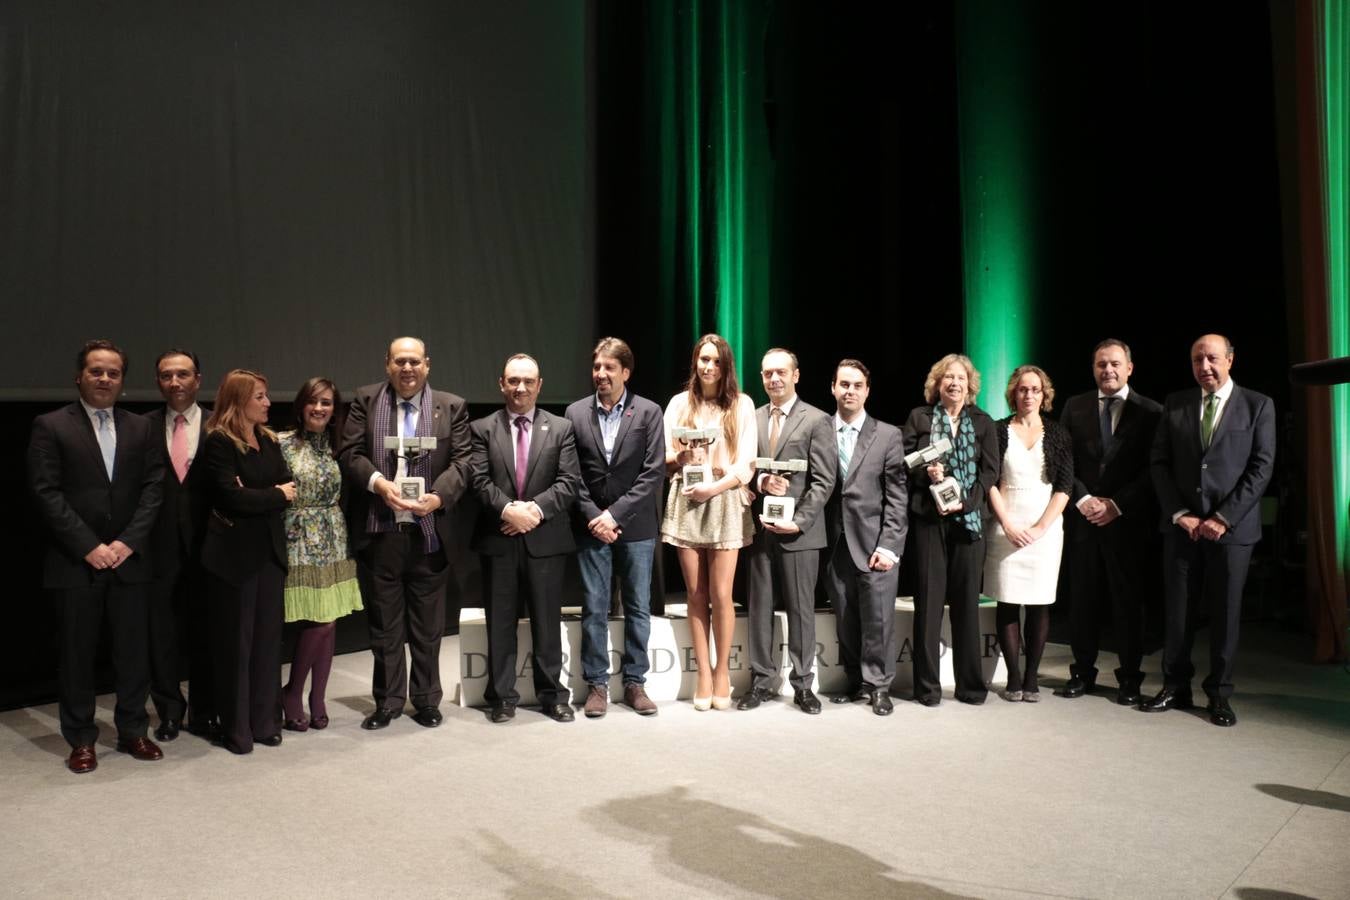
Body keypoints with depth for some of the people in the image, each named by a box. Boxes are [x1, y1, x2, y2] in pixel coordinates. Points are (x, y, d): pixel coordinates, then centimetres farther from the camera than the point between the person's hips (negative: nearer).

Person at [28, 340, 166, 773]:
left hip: (128, 559, 3)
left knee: (133, 652, 8)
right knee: (77, 655, 7)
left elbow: (154, 488, 4)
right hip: (75, 563, -3)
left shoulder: (141, 429, 10)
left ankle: (133, 731, 21)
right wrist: (89, 547, -13)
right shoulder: (51, 426, -1)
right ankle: (81, 740, 19)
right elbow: (46, 493, -7)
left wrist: (129, 542, -8)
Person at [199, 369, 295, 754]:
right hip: (234, 553, -6)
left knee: (268, 637, 9)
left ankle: (264, 721, 19)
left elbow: (288, 487, 4)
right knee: (236, 641, 3)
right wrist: (275, 495, -7)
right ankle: (235, 727, 13)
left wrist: (254, 498, -14)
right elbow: (233, 496, -18)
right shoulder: (219, 442, -8)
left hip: (269, 550, 6)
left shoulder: (269, 440, 12)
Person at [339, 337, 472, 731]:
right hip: (378, 532, 0)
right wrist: (378, 482, -19)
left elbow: (461, 461, -2)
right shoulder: (365, 401, 5)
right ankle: (388, 701, 24)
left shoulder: (452, 406, 4)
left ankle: (426, 700, 25)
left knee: (428, 626, 10)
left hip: (429, 531, 0)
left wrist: (438, 496, -19)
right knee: (384, 624, 11)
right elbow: (349, 452, -1)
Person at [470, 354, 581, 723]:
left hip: (545, 538, 0)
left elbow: (569, 481, -3)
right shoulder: (483, 429, 6)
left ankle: (552, 695, 20)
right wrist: (508, 509, -19)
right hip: (498, 539, 0)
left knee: (547, 621, 8)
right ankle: (502, 696, 18)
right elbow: (480, 481, -3)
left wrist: (535, 509, -16)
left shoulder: (561, 428, 6)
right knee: (500, 622, 8)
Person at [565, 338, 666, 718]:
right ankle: (596, 684, 14)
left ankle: (634, 682, 18)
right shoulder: (576, 413, 3)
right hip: (592, 525, 1)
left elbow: (654, 471, -7)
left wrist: (616, 514, -12)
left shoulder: (648, 412, -2)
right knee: (594, 609, 4)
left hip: (635, 526, -1)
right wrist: (592, 516, -8)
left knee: (638, 607, 7)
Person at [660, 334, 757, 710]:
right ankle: (703, 673, 14)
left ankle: (722, 670, 14)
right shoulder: (679, 403, 10)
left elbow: (746, 461, -2)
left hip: (725, 503, -2)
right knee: (696, 594, 5)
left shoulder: (741, 404, 4)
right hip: (685, 502, 2)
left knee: (720, 595, -3)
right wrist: (679, 457, -13)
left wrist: (714, 487, -14)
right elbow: (663, 456, 9)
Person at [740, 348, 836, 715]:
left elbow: (823, 481, -7)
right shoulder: (752, 419, 11)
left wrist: (799, 521, -16)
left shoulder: (817, 421, -2)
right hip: (759, 528, 4)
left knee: (800, 609, 4)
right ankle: (761, 681, 16)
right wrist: (760, 481, -12)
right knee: (759, 608, 7)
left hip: (799, 530, -4)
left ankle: (803, 684, 14)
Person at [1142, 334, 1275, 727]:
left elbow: (1261, 467, -5)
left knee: (1225, 612, 5)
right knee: (1177, 609, 5)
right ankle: (1176, 687, 16)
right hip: (1182, 524, 2)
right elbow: (1159, 462, 5)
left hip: (1232, 527, -2)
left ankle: (1219, 693, 17)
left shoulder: (1258, 406, 1)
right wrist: (1179, 514, -6)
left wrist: (1223, 518, -12)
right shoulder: (1175, 404, 7)